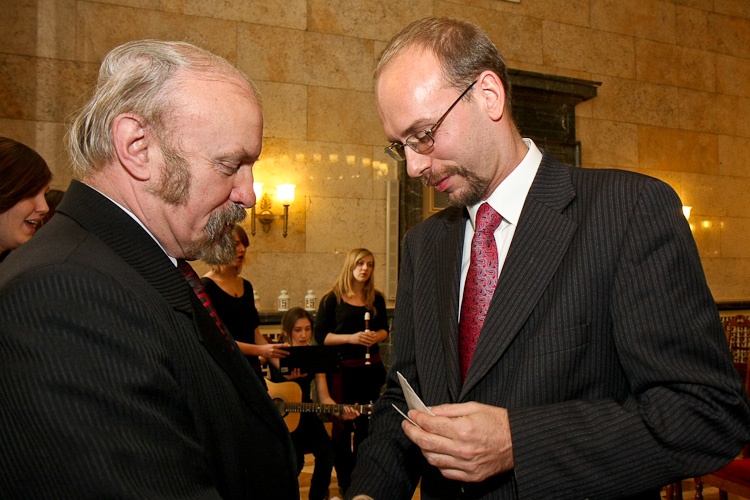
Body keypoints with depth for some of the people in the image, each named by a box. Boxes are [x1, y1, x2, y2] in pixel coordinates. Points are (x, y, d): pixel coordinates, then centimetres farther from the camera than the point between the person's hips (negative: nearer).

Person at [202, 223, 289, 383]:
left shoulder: (246, 286, 12)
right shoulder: (206, 286, -9)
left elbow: (255, 333, 12)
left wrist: (280, 362, -2)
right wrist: (260, 350, -24)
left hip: (252, 369, 6)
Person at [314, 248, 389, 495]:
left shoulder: (376, 299, 6)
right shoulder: (332, 299, -5)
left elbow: (384, 328, 15)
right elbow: (320, 335, -7)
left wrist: (377, 335, -8)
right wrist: (350, 338, -19)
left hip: (371, 367, 3)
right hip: (343, 368, -3)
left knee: (366, 424, 11)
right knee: (342, 424, 4)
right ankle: (344, 480, 20)